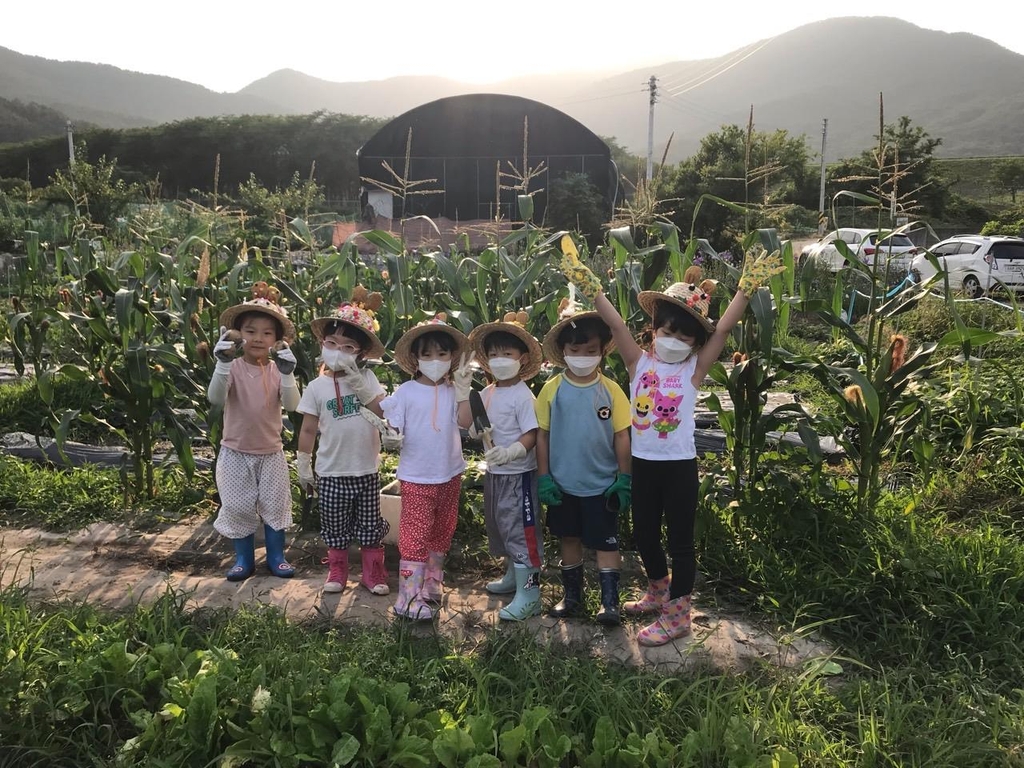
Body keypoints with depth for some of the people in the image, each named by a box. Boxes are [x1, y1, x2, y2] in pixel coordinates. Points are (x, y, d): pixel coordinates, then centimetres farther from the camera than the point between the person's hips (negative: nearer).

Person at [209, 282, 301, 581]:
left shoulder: (277, 370, -6)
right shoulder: (233, 368, -12)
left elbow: (292, 405, -19)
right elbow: (215, 398, -28)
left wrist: (287, 374, -36)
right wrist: (223, 364, -43)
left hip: (271, 452, 2)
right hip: (236, 452, -1)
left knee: (275, 505, 10)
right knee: (238, 508, 9)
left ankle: (276, 557, 27)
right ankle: (244, 559, 26)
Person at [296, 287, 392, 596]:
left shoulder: (366, 378, -2)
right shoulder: (317, 387, -5)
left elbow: (386, 412, -13)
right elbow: (308, 430, 0)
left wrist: (361, 386, -21)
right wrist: (303, 467, 4)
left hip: (367, 470, 1)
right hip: (331, 472, 0)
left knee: (369, 526, 12)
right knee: (335, 527, 14)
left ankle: (373, 572, 28)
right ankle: (337, 571, 33)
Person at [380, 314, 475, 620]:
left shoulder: (453, 391, -1)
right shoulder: (406, 391, -9)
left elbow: (464, 422, -12)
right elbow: (392, 425, -8)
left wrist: (463, 390, -17)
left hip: (450, 474, 4)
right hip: (417, 477, -4)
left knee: (442, 532, 17)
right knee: (415, 536, -2)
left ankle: (431, 583, 34)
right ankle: (409, 598, 5)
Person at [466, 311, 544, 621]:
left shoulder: (523, 395, -16)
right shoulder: (487, 393, 6)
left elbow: (531, 435, -22)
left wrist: (510, 452, -36)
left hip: (518, 473, -9)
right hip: (494, 471, 9)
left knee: (521, 529, -5)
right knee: (499, 525, 21)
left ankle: (529, 592, 3)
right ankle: (512, 575, 40)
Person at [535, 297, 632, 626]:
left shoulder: (610, 390, -8)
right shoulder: (552, 389, -6)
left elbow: (622, 437, -4)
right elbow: (542, 435, -1)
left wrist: (624, 479, -4)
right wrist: (543, 477, -3)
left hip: (602, 484, -2)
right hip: (563, 483, 2)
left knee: (606, 542, 7)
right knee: (569, 539, 16)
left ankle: (610, 600, 18)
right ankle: (572, 594, 32)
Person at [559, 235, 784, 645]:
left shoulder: (694, 369, -6)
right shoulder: (639, 361, -1)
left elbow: (723, 329, -15)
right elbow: (614, 323, -10)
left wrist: (746, 288, -23)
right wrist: (588, 283, -18)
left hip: (679, 465, -3)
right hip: (643, 462, 3)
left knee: (680, 540, 6)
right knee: (644, 534, 19)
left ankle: (676, 614, 21)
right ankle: (659, 591, 44)